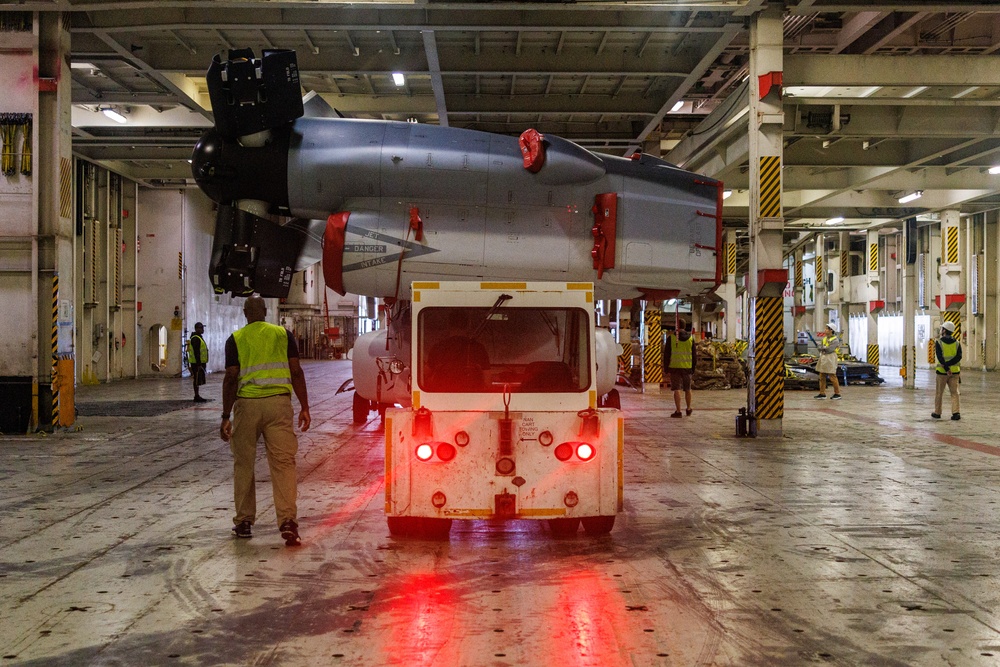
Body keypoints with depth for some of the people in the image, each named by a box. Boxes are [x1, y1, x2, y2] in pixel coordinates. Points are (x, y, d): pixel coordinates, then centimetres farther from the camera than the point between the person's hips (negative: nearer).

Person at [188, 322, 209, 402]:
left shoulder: (199, 337, 18)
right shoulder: (195, 339, -15)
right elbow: (196, 353, -21)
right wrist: (199, 364, -24)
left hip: (200, 363, 10)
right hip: (197, 363, -10)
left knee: (198, 381, 12)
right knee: (197, 380, -6)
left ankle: (197, 396, 17)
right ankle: (196, 396, -4)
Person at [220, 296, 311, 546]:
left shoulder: (236, 339, 4)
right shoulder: (283, 334, 7)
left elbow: (231, 378, -2)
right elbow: (296, 371, 2)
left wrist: (226, 416, 1)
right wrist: (304, 407, 6)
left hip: (247, 404, 0)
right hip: (278, 402, 0)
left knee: (243, 464, 13)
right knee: (283, 462, -1)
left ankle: (244, 522, 19)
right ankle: (288, 521, -13)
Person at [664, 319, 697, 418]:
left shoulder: (671, 338, -4)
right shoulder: (691, 339, 4)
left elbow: (666, 354, -3)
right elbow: (694, 355, 7)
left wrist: (666, 367, 6)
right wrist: (693, 368, 15)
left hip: (675, 367, -3)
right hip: (687, 368, 3)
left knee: (677, 389, -3)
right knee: (688, 389, 16)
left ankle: (678, 411, -5)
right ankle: (688, 409, 27)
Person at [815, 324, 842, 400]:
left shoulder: (835, 340, -10)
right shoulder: (824, 338, 12)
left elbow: (830, 349, -20)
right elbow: (819, 347, 1)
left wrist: (823, 348, -5)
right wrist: (825, 348, -16)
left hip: (830, 359, -8)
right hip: (823, 358, 8)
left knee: (832, 377, -6)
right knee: (822, 377, 7)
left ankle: (837, 394, 1)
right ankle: (822, 393, 11)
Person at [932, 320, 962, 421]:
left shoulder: (939, 342, -7)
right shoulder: (957, 343, 4)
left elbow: (940, 357, -17)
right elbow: (959, 356, -8)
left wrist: (946, 369, -18)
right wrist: (948, 364, -14)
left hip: (942, 371, -3)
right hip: (955, 371, 3)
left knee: (939, 393, 10)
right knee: (954, 393, 6)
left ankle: (937, 413, 18)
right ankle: (956, 412, -7)